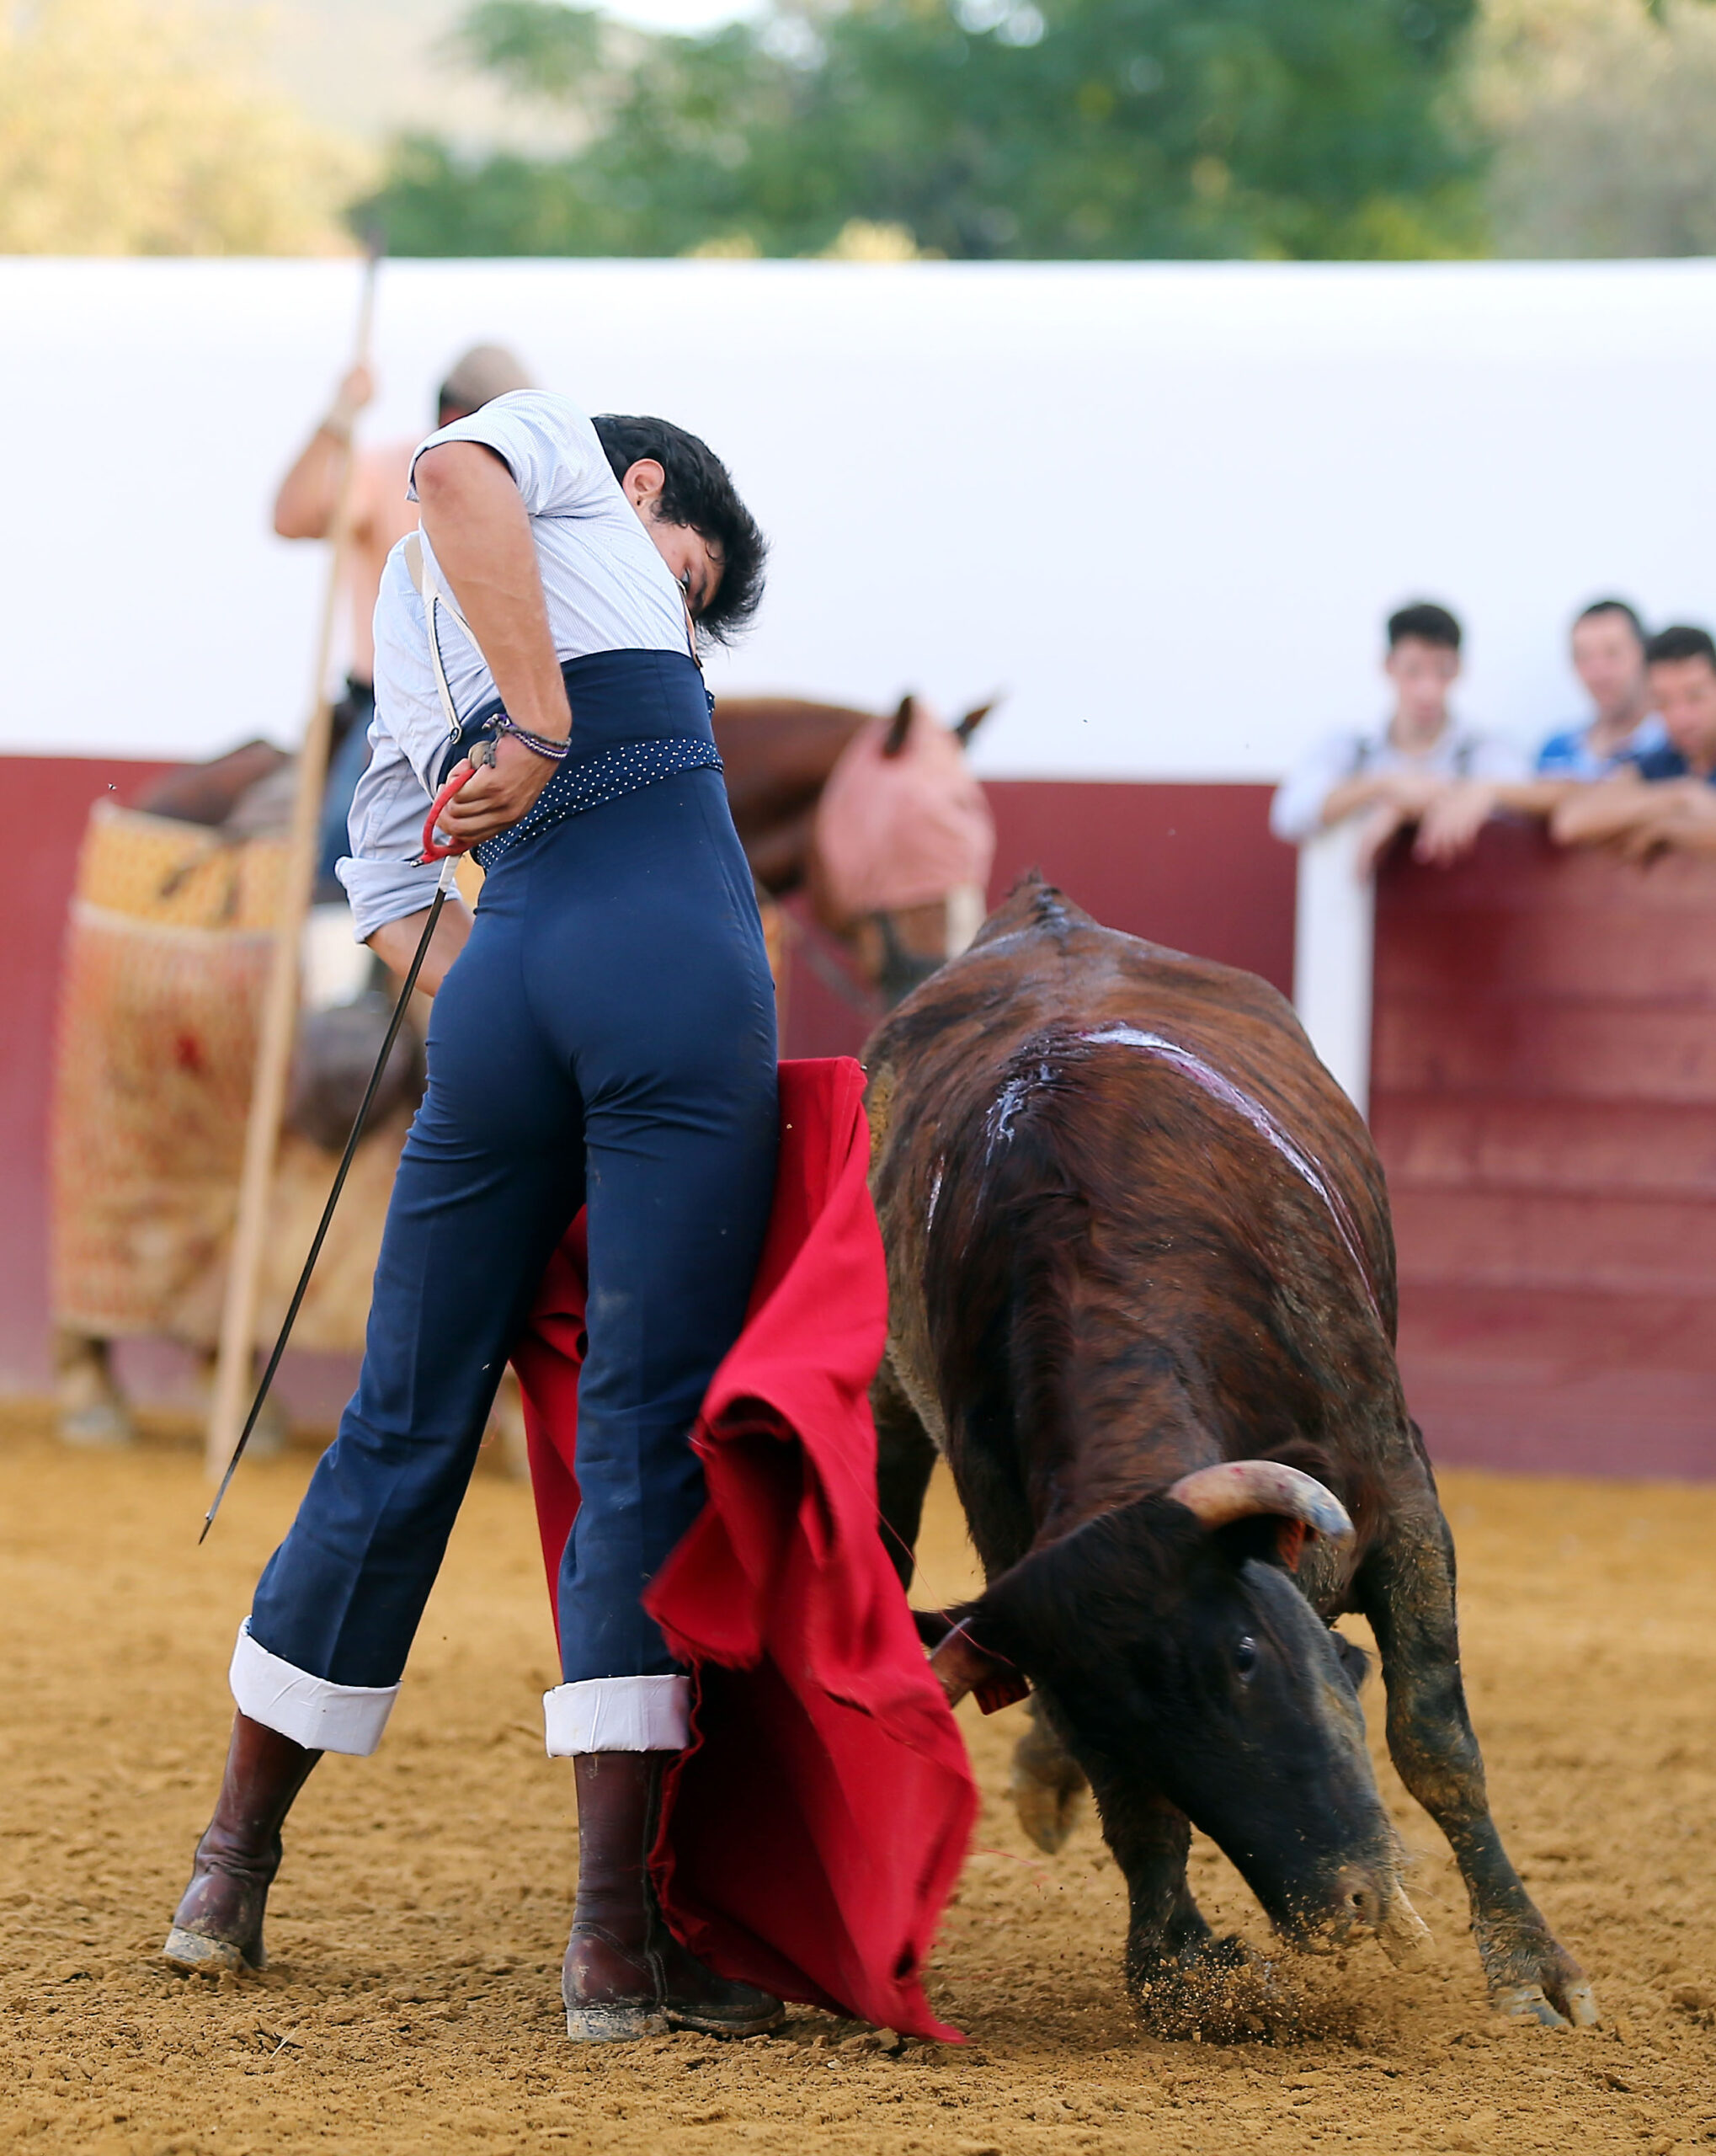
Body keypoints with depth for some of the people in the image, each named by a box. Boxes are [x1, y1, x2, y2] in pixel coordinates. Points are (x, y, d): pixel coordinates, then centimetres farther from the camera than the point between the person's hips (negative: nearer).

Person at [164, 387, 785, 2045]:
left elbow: (382, 886, 26)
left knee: (406, 1419, 16)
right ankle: (619, 1939, -10)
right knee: (648, 1428, -6)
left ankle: (232, 1864, 26)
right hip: (670, 949, -6)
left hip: (497, 980, 6)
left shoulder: (411, 614, 32)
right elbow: (452, 473, -12)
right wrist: (547, 726, -13)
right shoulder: (553, 454, 14)